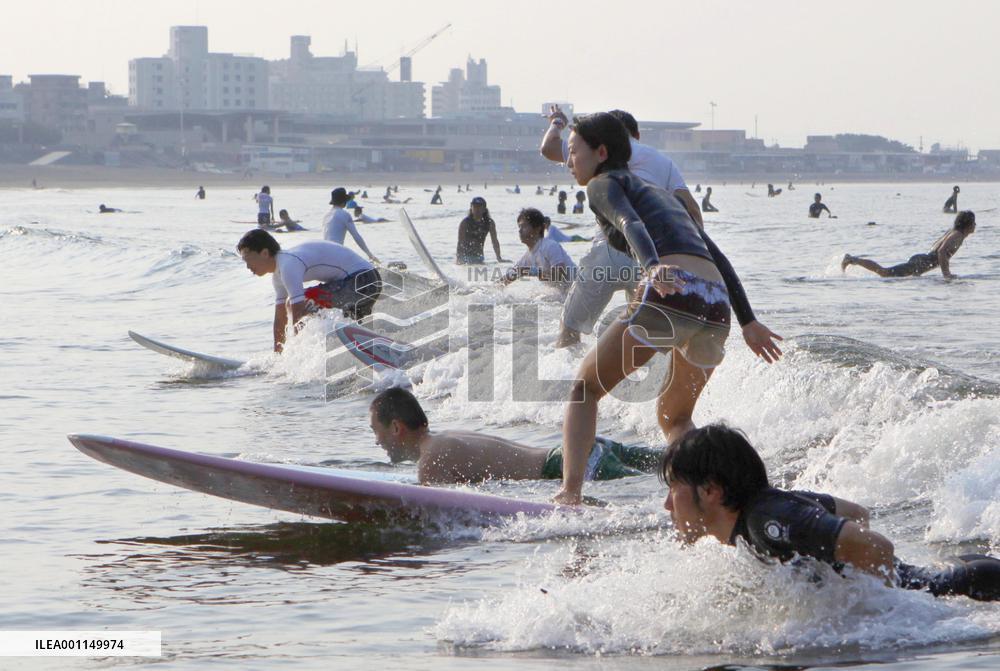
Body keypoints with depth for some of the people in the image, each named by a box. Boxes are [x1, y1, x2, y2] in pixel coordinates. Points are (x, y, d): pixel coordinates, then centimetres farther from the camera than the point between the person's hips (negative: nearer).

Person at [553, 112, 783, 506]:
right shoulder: (661, 195, 34)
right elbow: (717, 257, 32)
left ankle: (570, 492, -5)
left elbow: (632, 226, -11)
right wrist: (748, 322, 32)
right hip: (716, 305, 7)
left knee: (584, 388, 12)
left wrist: (651, 268, -29)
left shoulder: (604, 183, 12)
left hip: (669, 294, -7)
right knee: (675, 418, 24)